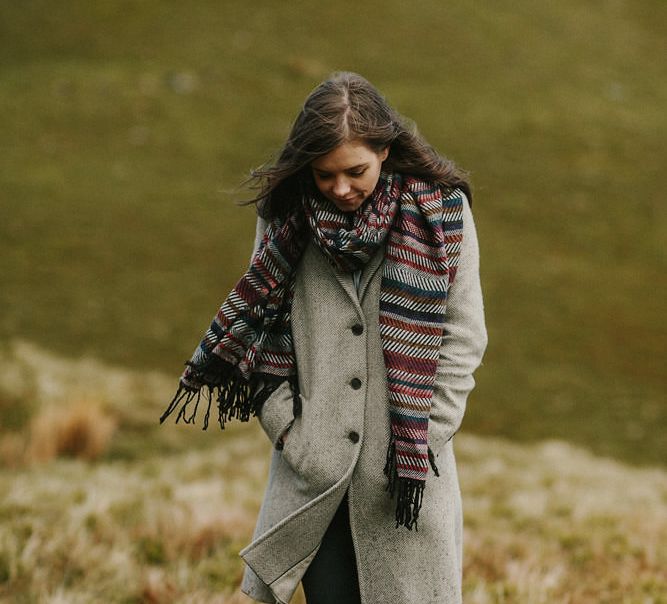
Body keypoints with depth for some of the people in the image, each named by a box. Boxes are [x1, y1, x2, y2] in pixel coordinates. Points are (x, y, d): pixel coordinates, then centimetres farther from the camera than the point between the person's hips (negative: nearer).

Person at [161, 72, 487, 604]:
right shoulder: (286, 213, 1)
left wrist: (422, 440, -6)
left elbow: (464, 335, 0)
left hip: (404, 461, -1)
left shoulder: (438, 210, -3)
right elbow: (258, 312, 8)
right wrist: (284, 421, -3)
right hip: (314, 458, 1)